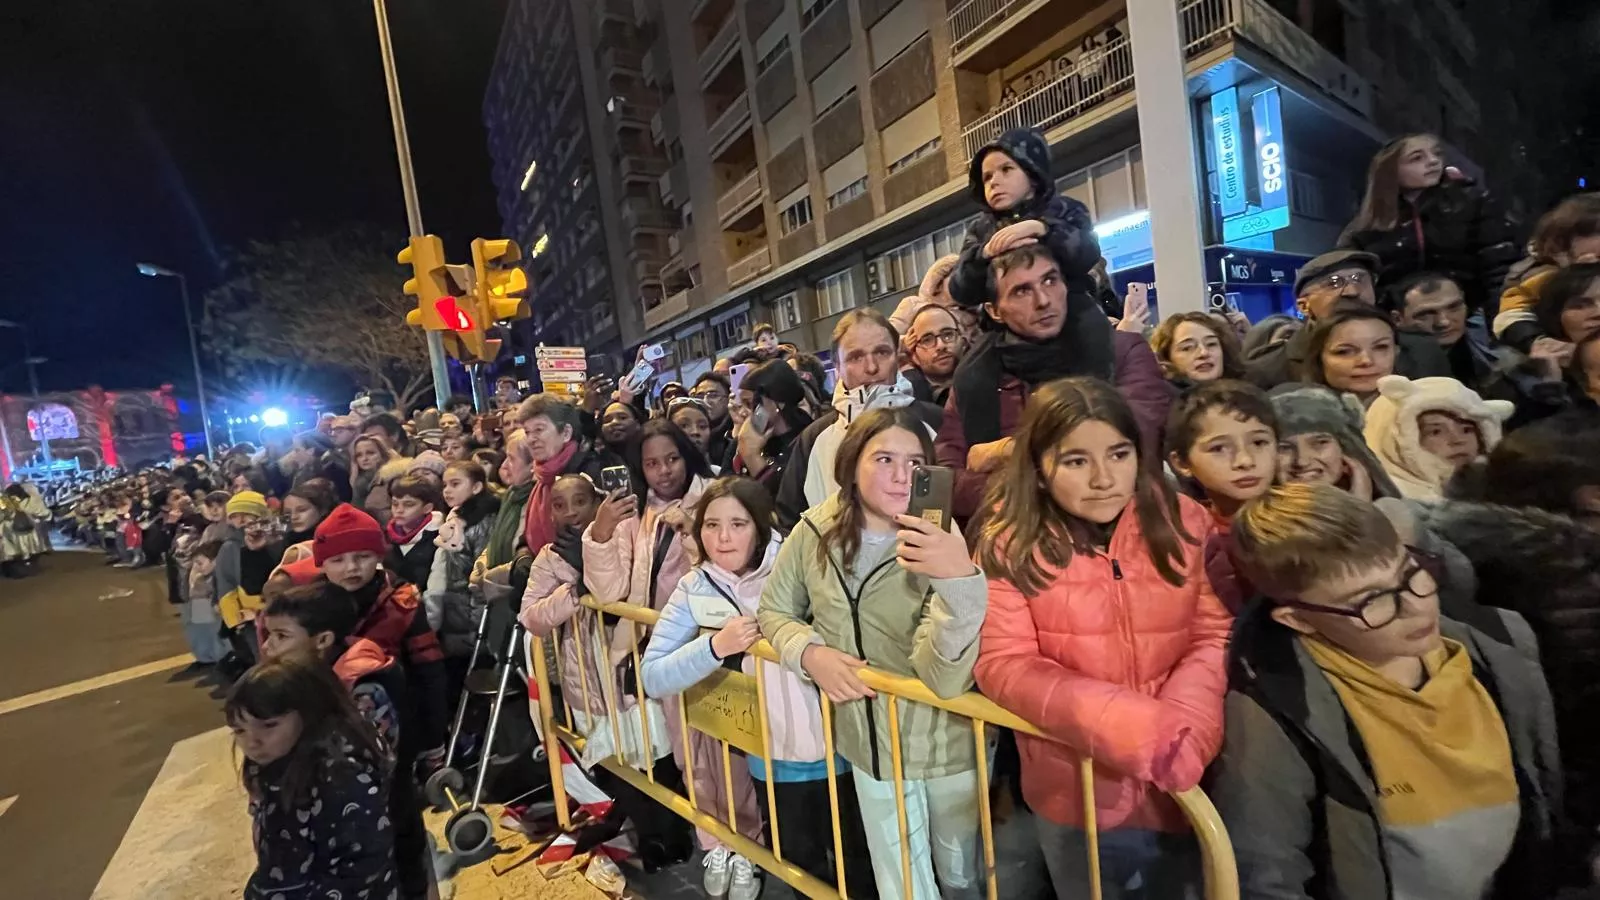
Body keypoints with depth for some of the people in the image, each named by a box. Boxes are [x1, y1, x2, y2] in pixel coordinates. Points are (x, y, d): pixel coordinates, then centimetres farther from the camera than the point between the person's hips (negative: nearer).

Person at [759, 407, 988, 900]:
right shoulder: (816, 532, -12)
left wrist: (961, 579, -46)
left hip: (947, 744, -1)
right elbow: (773, 611, 4)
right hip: (870, 744, 2)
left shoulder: (940, 545, -20)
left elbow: (944, 679, -30)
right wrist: (809, 652, -16)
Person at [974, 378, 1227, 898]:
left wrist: (1178, 729, -23)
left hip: (1185, 786, 2)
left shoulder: (1184, 522, -6)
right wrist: (1123, 723, -27)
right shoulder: (1009, 543, -13)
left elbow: (1216, 637, -5)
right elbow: (1002, 665, -16)